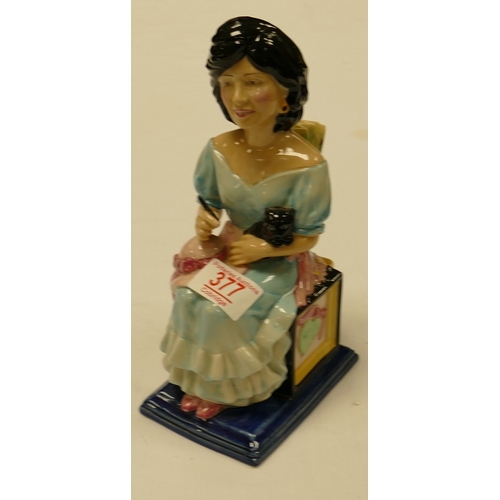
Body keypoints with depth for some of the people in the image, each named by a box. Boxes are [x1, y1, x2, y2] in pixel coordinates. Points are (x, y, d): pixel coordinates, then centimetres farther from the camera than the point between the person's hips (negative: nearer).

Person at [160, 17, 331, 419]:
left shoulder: (306, 164, -26)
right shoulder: (219, 149, -11)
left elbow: (309, 237, -14)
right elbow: (211, 201, 6)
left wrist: (263, 248, -26)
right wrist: (206, 221, -16)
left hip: (275, 262, -4)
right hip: (227, 251, 5)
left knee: (223, 312, -20)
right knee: (189, 298, -16)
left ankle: (227, 388, 11)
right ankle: (200, 380, 11)